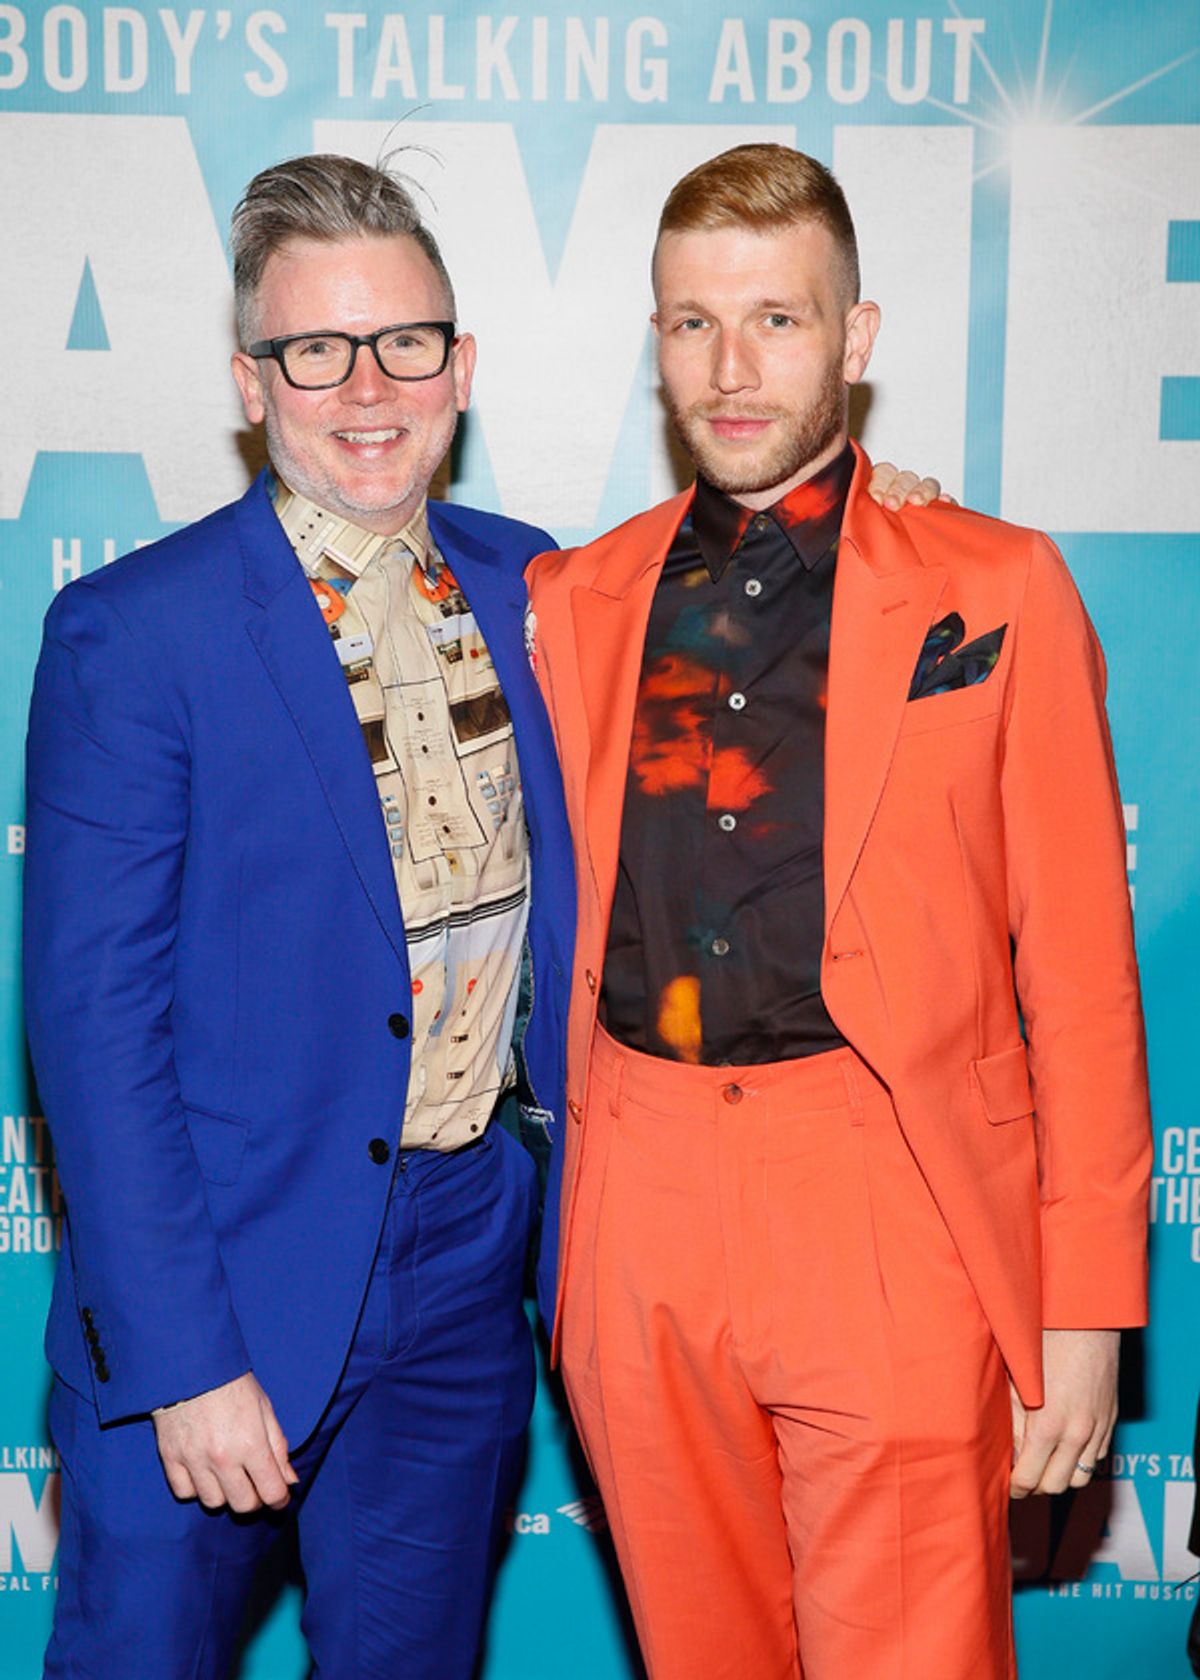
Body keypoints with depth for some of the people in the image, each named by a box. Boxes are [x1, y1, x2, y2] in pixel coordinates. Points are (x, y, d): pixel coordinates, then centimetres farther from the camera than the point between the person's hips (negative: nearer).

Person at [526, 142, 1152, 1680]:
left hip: (893, 1216, -3)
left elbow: (1080, 970, -1)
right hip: (637, 1221, 3)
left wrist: (1088, 1310, -4)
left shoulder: (995, 593, 1)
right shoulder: (572, 603, 11)